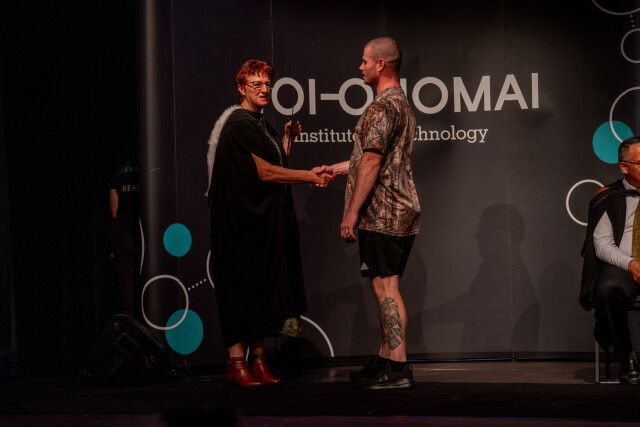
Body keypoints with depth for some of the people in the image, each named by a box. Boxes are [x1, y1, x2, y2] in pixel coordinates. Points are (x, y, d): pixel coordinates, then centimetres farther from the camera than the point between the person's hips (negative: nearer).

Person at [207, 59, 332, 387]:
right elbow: (264, 172, -18)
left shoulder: (262, 126, 18)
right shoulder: (238, 125, -12)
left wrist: (288, 139, 7)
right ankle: (236, 363, -3)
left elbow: (278, 168, 19)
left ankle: (258, 360, 9)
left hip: (266, 221, 9)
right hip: (244, 221, -9)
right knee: (243, 285, -7)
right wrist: (310, 176, -16)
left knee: (263, 287, 7)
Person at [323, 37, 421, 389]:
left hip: (381, 213, -10)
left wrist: (352, 212, -17)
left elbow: (372, 164, -20)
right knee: (385, 287, 14)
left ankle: (397, 369, -10)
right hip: (399, 213, 10)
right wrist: (335, 169, 31)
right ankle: (385, 360, 19)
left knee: (385, 287, -9)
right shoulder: (402, 103, 18)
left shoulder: (382, 109, -15)